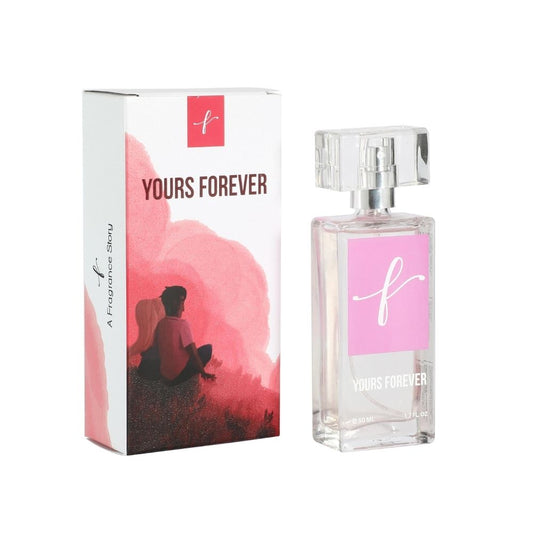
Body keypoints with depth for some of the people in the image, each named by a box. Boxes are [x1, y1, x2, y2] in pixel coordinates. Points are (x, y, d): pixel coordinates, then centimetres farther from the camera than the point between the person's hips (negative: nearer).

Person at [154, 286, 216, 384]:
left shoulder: (160, 323, 0)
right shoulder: (182, 324, -19)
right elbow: (193, 352, -17)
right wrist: (203, 373, -4)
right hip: (179, 376, -7)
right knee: (208, 348, 5)